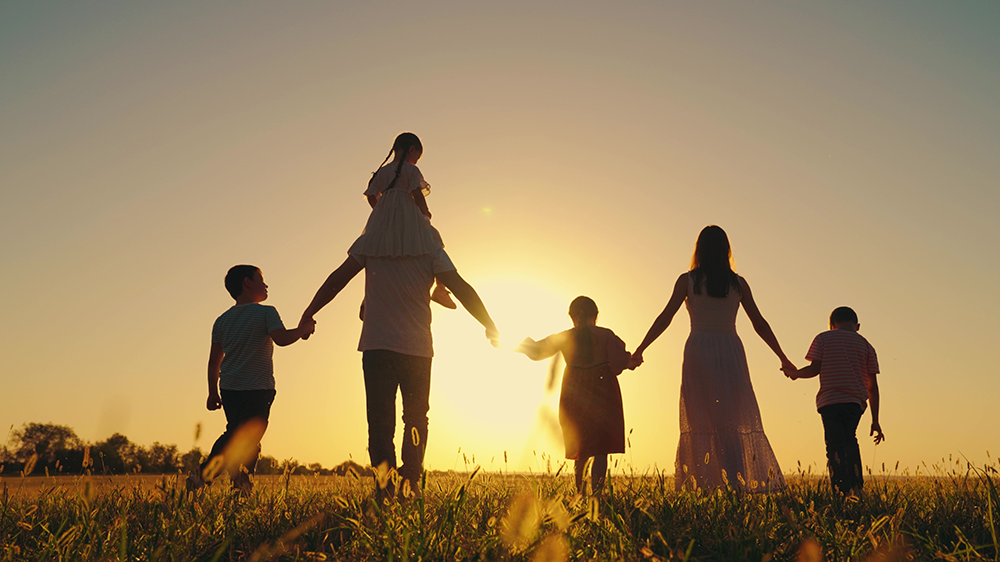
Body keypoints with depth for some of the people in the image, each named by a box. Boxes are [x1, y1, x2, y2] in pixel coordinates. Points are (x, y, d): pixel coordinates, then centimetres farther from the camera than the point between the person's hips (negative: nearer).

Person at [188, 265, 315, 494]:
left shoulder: (222, 320, 11)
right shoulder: (266, 313, -5)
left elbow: (214, 360, 11)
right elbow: (281, 338, -22)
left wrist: (213, 392, 17)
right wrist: (303, 329, -5)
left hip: (229, 389, 6)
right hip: (258, 389, -6)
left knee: (233, 434, 18)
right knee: (249, 440, -4)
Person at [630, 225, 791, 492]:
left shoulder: (688, 280, 1)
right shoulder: (738, 283, 7)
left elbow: (665, 317, -4)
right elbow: (759, 323, 9)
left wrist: (640, 349, 1)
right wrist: (782, 358, 17)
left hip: (699, 350, -1)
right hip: (730, 350, 2)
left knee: (700, 419, 3)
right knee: (733, 419, 6)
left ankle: (703, 482, -2)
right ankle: (735, 482, -1)